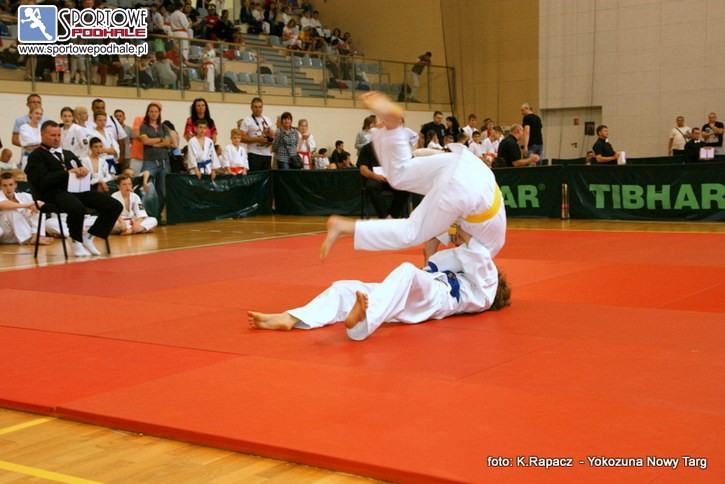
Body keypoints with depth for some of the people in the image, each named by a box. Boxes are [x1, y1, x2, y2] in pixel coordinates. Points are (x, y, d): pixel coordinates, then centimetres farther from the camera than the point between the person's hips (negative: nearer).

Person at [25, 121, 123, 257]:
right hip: (55, 193, -7)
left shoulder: (68, 154, 30)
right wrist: (67, 172, -15)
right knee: (77, 208, -41)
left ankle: (89, 237, 0)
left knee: (115, 206, -10)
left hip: (77, 189, 7)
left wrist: (83, 170, -3)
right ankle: (77, 242, -14)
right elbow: (43, 181, -9)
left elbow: (80, 171, 23)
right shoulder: (36, 156, 6)